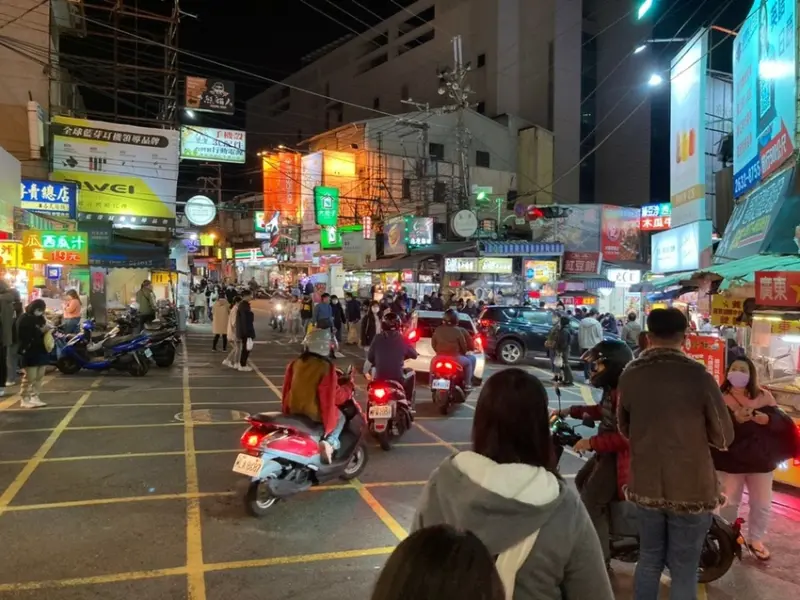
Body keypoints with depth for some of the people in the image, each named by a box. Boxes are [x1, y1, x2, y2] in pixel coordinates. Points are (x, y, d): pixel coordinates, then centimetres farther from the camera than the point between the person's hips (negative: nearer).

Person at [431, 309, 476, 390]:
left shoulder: (438, 330, 3)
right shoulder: (458, 331, -9)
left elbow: (433, 343, 10)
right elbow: (463, 345, -1)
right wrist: (464, 352, 20)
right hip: (455, 358, -5)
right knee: (471, 359, 18)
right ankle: (467, 383, 14)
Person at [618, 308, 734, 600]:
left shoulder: (629, 375, -4)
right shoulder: (697, 375, -16)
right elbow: (723, 437, -7)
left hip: (645, 486, 4)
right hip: (690, 489, -3)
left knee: (648, 560, 19)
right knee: (684, 571, 10)